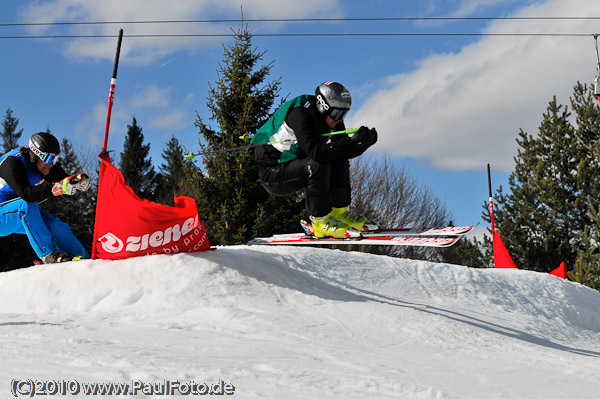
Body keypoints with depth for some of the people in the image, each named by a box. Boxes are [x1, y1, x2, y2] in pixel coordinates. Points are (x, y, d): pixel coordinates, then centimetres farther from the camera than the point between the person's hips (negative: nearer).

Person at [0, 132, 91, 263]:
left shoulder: (46, 165, -7)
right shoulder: (12, 163, -29)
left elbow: (65, 182, -12)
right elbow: (26, 194, -42)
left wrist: (81, 182, -35)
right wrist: (58, 188, -52)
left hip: (24, 215, 7)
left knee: (56, 226, -10)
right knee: (27, 204, -34)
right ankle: (48, 254, -32)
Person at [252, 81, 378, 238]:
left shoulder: (330, 118, -1)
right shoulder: (300, 115, -26)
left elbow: (344, 152, -1)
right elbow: (315, 152, -38)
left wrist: (365, 142, -20)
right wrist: (353, 142, -39)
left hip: (296, 168, 8)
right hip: (272, 174, -8)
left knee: (339, 162, -5)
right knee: (317, 165, -31)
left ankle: (339, 212, 1)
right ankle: (321, 221, -21)